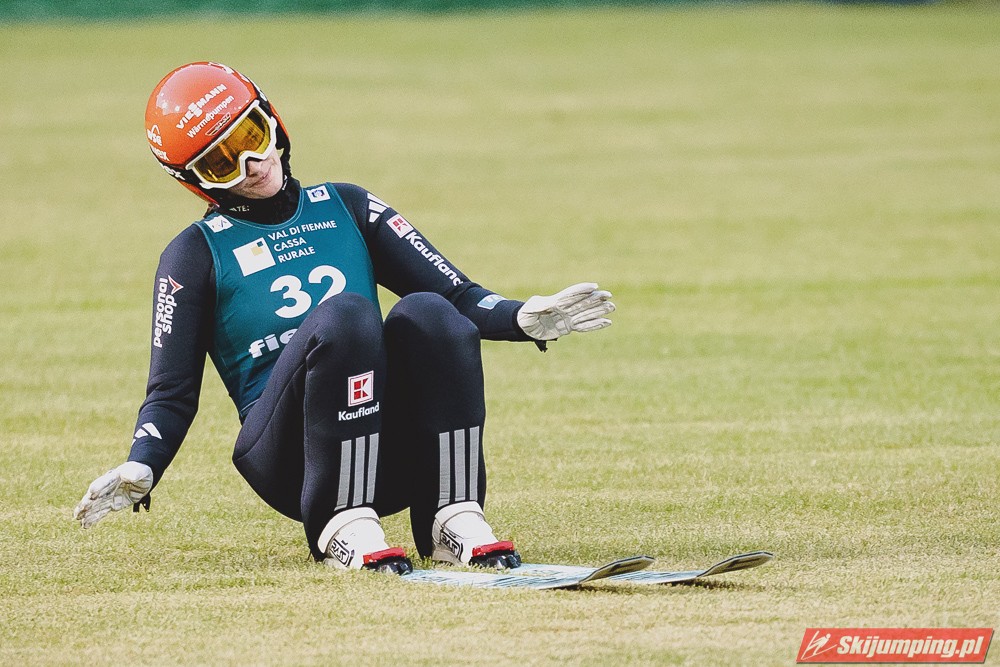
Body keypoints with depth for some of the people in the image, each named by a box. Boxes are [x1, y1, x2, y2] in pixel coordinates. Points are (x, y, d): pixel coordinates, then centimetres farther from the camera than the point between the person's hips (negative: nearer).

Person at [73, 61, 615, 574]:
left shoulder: (345, 208, 18)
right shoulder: (195, 255, 10)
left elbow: (457, 296, 10)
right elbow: (173, 394, 4)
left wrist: (528, 320, -10)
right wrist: (138, 472, -16)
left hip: (390, 452, 3)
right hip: (288, 458, -3)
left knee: (425, 313, -25)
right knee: (343, 314, -29)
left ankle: (454, 521, -27)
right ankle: (342, 527, -32)